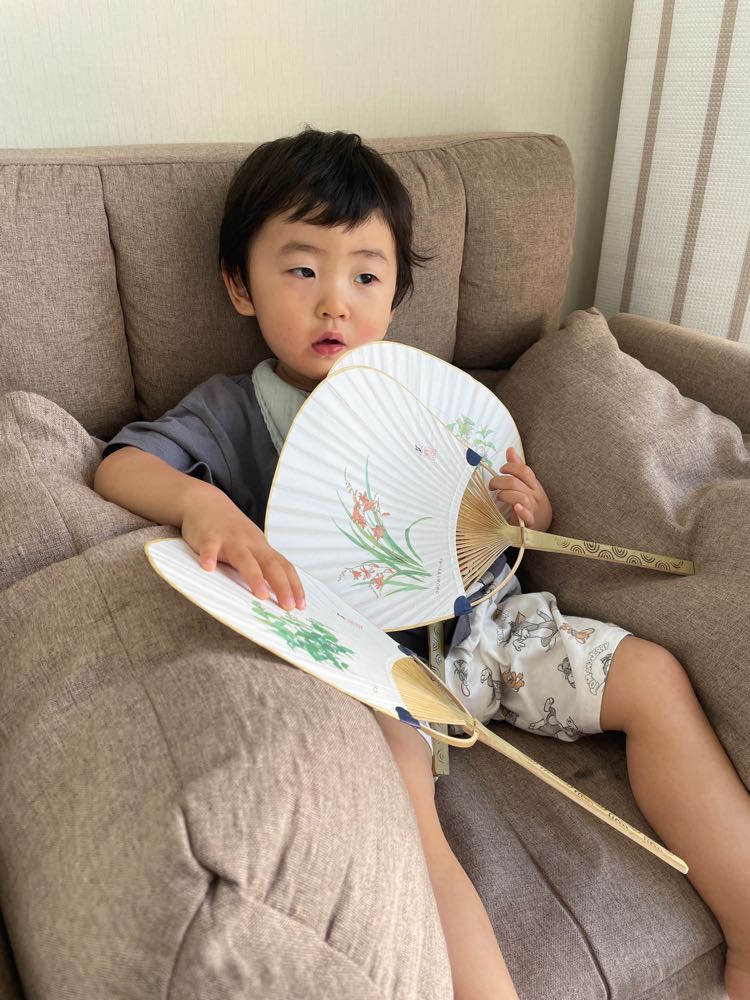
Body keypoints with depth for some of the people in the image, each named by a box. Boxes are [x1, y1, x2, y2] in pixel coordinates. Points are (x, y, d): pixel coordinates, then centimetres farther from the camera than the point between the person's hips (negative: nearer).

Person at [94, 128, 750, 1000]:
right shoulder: (233, 411, 3)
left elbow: (500, 516, 21)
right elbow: (120, 465, -13)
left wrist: (530, 513, -5)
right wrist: (201, 503, -36)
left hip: (473, 616, 5)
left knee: (652, 675, -4)